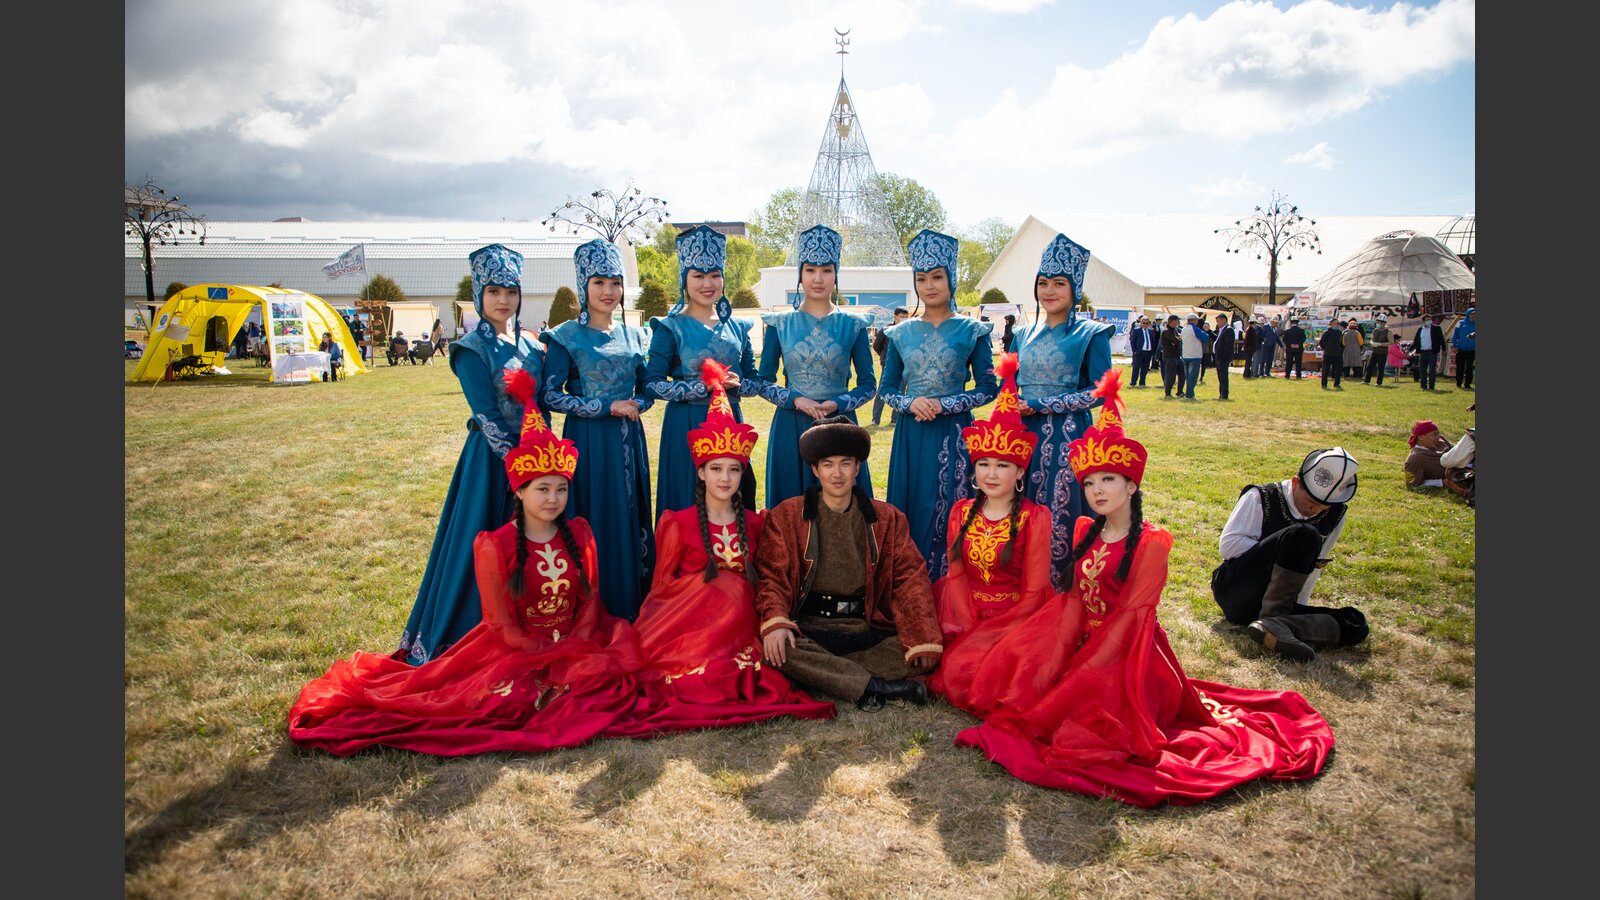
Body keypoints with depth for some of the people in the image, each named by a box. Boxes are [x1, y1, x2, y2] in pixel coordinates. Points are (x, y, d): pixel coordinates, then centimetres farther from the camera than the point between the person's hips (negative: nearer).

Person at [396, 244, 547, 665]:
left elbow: (541, 406, 11)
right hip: (492, 457, -6)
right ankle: (461, 637, 14)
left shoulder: (531, 345, 9)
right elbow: (488, 416, -13)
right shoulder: (472, 349, -8)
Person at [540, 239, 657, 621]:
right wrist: (607, 407, -14)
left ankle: (635, 610, 19)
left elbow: (648, 388, 15)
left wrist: (636, 404, -9)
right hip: (588, 441, -5)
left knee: (633, 518, 8)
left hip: (629, 441, 5)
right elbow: (549, 395, -8)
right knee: (596, 522, -2)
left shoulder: (634, 335, 10)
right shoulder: (566, 337, -4)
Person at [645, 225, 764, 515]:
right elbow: (652, 384, -9)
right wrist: (703, 387, -18)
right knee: (688, 506, 1)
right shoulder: (671, 327, -3)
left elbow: (756, 382, 11)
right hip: (686, 425, -4)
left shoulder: (737, 327, 9)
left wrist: (736, 384, -11)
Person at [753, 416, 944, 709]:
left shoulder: (887, 518, 10)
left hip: (868, 630, 2)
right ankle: (875, 686, -27)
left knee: (921, 657, -24)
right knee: (777, 648, -35)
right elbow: (771, 576, -2)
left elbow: (910, 578, 3)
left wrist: (924, 640, -12)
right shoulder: (786, 517, 6)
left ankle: (819, 674, -21)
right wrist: (775, 622, -25)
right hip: (808, 628, -1)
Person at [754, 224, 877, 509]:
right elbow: (763, 382, 5)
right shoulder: (780, 324, 5)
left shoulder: (853, 325, 4)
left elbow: (869, 385, 4)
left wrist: (838, 404, -13)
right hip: (790, 427, 0)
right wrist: (795, 399, -12)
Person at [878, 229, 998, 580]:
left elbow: (987, 389, -1)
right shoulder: (901, 333, 8)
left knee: (949, 512, 0)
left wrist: (943, 405, -13)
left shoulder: (971, 331, 1)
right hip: (911, 434, 3)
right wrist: (910, 403, -11)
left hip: (953, 434, -2)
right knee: (909, 510, 5)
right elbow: (887, 389, 10)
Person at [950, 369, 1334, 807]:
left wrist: (1083, 671, -20)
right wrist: (1055, 657, -12)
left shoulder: (1150, 543, -12)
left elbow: (1131, 615, -16)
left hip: (1127, 652, -6)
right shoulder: (1087, 532, 8)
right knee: (1014, 669, -12)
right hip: (1084, 640, 6)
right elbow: (1075, 599, 3)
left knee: (1084, 711, -25)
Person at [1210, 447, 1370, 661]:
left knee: (1355, 624, -16)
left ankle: (1277, 625, -37)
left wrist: (1299, 609, 8)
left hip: (1273, 602, 6)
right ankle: (1273, 619, -28)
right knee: (1304, 536, -26)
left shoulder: (1335, 516, 9)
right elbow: (1228, 544, -13)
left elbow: (1312, 568, 16)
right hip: (1234, 589, -5)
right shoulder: (1261, 498, -5)